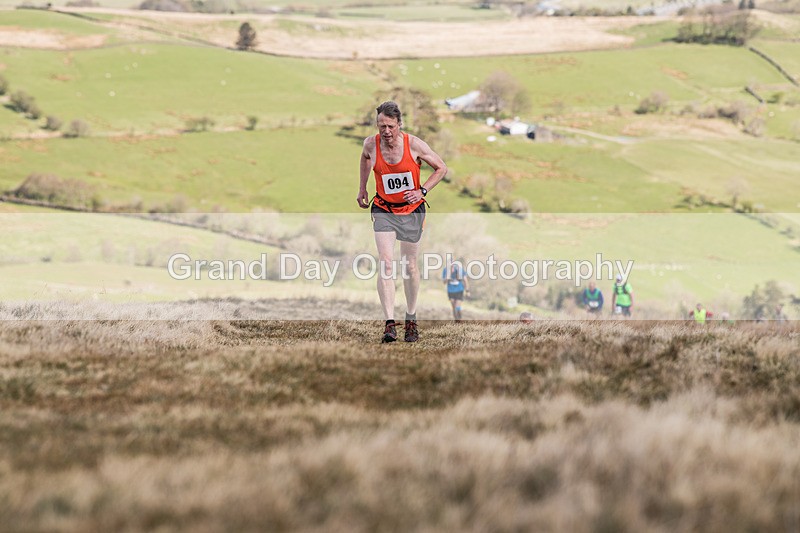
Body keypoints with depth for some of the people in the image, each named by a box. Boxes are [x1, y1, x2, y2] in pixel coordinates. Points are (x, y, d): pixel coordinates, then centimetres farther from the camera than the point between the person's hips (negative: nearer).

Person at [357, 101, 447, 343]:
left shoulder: (414, 144, -17)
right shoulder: (371, 144, -11)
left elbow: (441, 168, -4)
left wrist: (422, 191, -14)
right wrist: (362, 187, 17)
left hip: (412, 210, 0)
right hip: (383, 209, 0)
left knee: (410, 266, 9)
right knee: (386, 264, -16)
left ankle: (411, 320, 27)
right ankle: (389, 324, -21)